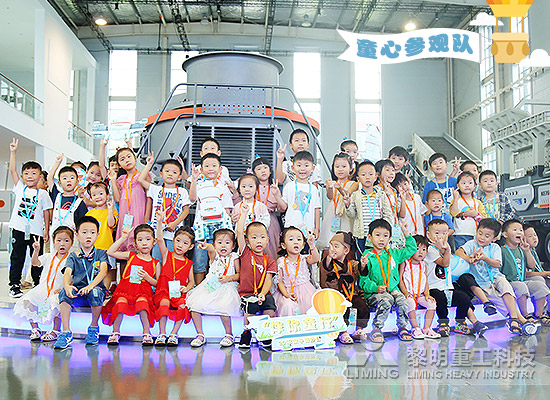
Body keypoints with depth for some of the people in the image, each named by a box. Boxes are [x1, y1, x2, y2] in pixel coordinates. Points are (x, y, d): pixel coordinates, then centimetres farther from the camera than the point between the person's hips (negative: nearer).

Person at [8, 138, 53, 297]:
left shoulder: (43, 193, 4)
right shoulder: (20, 188, 7)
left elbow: (46, 213, 6)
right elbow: (12, 170, 1)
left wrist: (46, 230, 3)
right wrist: (13, 152, -3)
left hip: (36, 231, -1)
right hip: (19, 229, 1)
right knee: (17, 258, 5)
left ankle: (38, 285, 20)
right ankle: (15, 285, 13)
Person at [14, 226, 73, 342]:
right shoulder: (49, 257, 14)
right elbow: (35, 263, 1)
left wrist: (63, 289, -19)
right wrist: (36, 251, -16)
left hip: (59, 290, -5)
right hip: (43, 288, 5)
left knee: (55, 302, -36)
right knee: (27, 300, -17)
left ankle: (56, 330, -16)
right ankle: (35, 328, 0)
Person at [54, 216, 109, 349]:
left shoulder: (101, 254, 7)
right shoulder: (73, 256, 9)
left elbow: (103, 271, -11)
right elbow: (67, 273, -9)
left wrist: (90, 286, -30)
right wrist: (67, 286, -34)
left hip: (96, 288, -1)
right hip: (77, 292, 2)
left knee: (95, 292, -35)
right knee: (64, 292, -29)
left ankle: (94, 328, -9)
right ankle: (66, 332, -23)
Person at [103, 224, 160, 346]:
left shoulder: (155, 263, 10)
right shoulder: (130, 256, 12)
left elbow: (158, 284, 11)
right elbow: (110, 252, 5)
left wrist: (148, 278, -9)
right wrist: (123, 238, 6)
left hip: (144, 292, -1)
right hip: (125, 290, 1)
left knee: (142, 302, -33)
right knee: (121, 302, -29)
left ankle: (147, 334, -21)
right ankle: (116, 332, -12)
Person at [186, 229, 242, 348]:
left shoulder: (234, 257, 6)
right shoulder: (214, 255, 6)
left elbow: (240, 274, 3)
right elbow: (211, 249, -19)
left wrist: (229, 278, -15)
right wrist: (207, 246, -43)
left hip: (226, 288, -3)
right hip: (209, 286, 3)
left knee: (223, 308, -29)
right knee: (194, 304, -15)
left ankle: (229, 335, -5)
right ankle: (200, 335, 2)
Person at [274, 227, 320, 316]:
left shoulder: (304, 260, 4)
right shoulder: (281, 262, 2)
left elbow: (316, 259, -18)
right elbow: (280, 281, 0)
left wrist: (312, 245, -31)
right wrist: (286, 294, -15)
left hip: (305, 292, 2)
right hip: (288, 291, -1)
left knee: (311, 306, -22)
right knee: (288, 307, -29)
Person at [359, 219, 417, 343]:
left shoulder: (393, 254, 16)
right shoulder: (367, 257, 0)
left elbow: (411, 249, 27)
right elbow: (363, 280, -5)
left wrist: (407, 234, 17)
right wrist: (376, 288, -20)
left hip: (393, 289, 4)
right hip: (373, 293, -4)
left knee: (402, 300, -27)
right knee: (386, 300, -34)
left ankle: (402, 328, -10)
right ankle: (376, 330, -21)